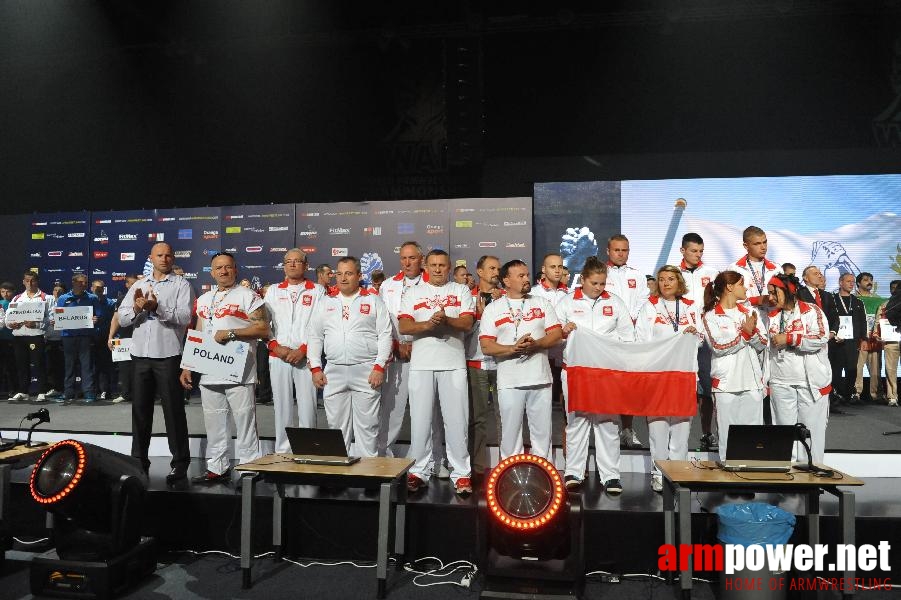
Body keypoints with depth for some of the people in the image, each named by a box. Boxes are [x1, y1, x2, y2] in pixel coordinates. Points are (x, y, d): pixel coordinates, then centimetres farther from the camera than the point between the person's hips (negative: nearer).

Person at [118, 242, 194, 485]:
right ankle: (139, 461, 23)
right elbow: (122, 319, 9)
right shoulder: (138, 285, 15)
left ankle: (180, 464, 7)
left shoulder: (181, 285, 2)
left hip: (168, 355, -4)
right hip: (141, 355, 5)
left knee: (173, 410, -1)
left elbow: (185, 317, -12)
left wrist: (157, 307, -22)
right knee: (140, 408, 11)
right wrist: (137, 308, -10)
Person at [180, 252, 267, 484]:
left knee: (244, 421, -4)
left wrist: (231, 333, -15)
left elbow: (263, 329, -10)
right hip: (209, 372, 6)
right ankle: (216, 468, 23)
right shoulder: (203, 300, 18)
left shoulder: (247, 296, -2)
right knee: (213, 422, 12)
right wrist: (187, 367, 14)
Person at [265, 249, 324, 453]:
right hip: (278, 358, 3)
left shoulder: (317, 291, 5)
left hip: (307, 358, -3)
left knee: (307, 408, -4)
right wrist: (276, 347, -5)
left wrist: (303, 350, -11)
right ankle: (282, 453, 16)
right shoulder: (273, 291, 15)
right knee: (282, 408, 7)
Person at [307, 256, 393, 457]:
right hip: (333, 372, 3)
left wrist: (379, 367, -9)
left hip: (366, 371, -3)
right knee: (336, 424, 8)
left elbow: (385, 335, 0)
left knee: (367, 425, 0)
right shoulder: (325, 302, 14)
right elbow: (315, 336, 14)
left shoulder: (373, 301, 5)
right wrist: (315, 368, 5)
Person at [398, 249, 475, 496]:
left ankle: (461, 473, 7)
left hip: (453, 364, -1)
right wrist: (427, 324, -16)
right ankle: (419, 471, 14)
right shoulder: (413, 293, 13)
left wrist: (447, 320, -20)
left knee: (456, 419, 0)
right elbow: (403, 327, 1)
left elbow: (467, 323, -2)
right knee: (420, 419, 4)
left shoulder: (461, 291, 11)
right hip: (421, 364, 1)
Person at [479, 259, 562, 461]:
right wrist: (512, 349, -17)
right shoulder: (493, 309, 5)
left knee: (542, 431, 7)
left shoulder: (542, 303, 12)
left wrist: (535, 344, -14)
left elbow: (556, 335, 4)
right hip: (509, 381, -2)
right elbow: (486, 346, -2)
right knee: (510, 432, 5)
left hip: (540, 378, 2)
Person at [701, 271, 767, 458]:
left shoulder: (748, 312, 15)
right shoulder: (711, 316, 2)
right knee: (728, 434, -1)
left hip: (752, 381, 4)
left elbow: (762, 345, 9)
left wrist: (753, 331, -10)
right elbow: (719, 347, -11)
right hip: (726, 384, -4)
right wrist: (745, 332, -11)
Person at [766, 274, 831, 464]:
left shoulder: (812, 311, -2)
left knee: (811, 429, 1)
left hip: (812, 382, -4)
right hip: (781, 383, 4)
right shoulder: (772, 316, 14)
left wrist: (788, 338, -14)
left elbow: (821, 339, -16)